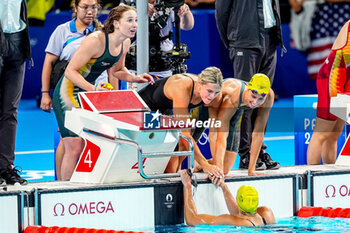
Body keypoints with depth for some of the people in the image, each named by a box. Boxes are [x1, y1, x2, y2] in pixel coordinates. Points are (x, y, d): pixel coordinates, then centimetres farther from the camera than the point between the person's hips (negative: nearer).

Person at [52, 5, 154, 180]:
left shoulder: (125, 43, 0)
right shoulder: (95, 41, -25)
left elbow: (116, 70, 18)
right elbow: (70, 71, -24)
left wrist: (135, 78, -2)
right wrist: (93, 89, -35)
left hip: (89, 94, 8)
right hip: (69, 93, -8)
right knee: (74, 148, -11)